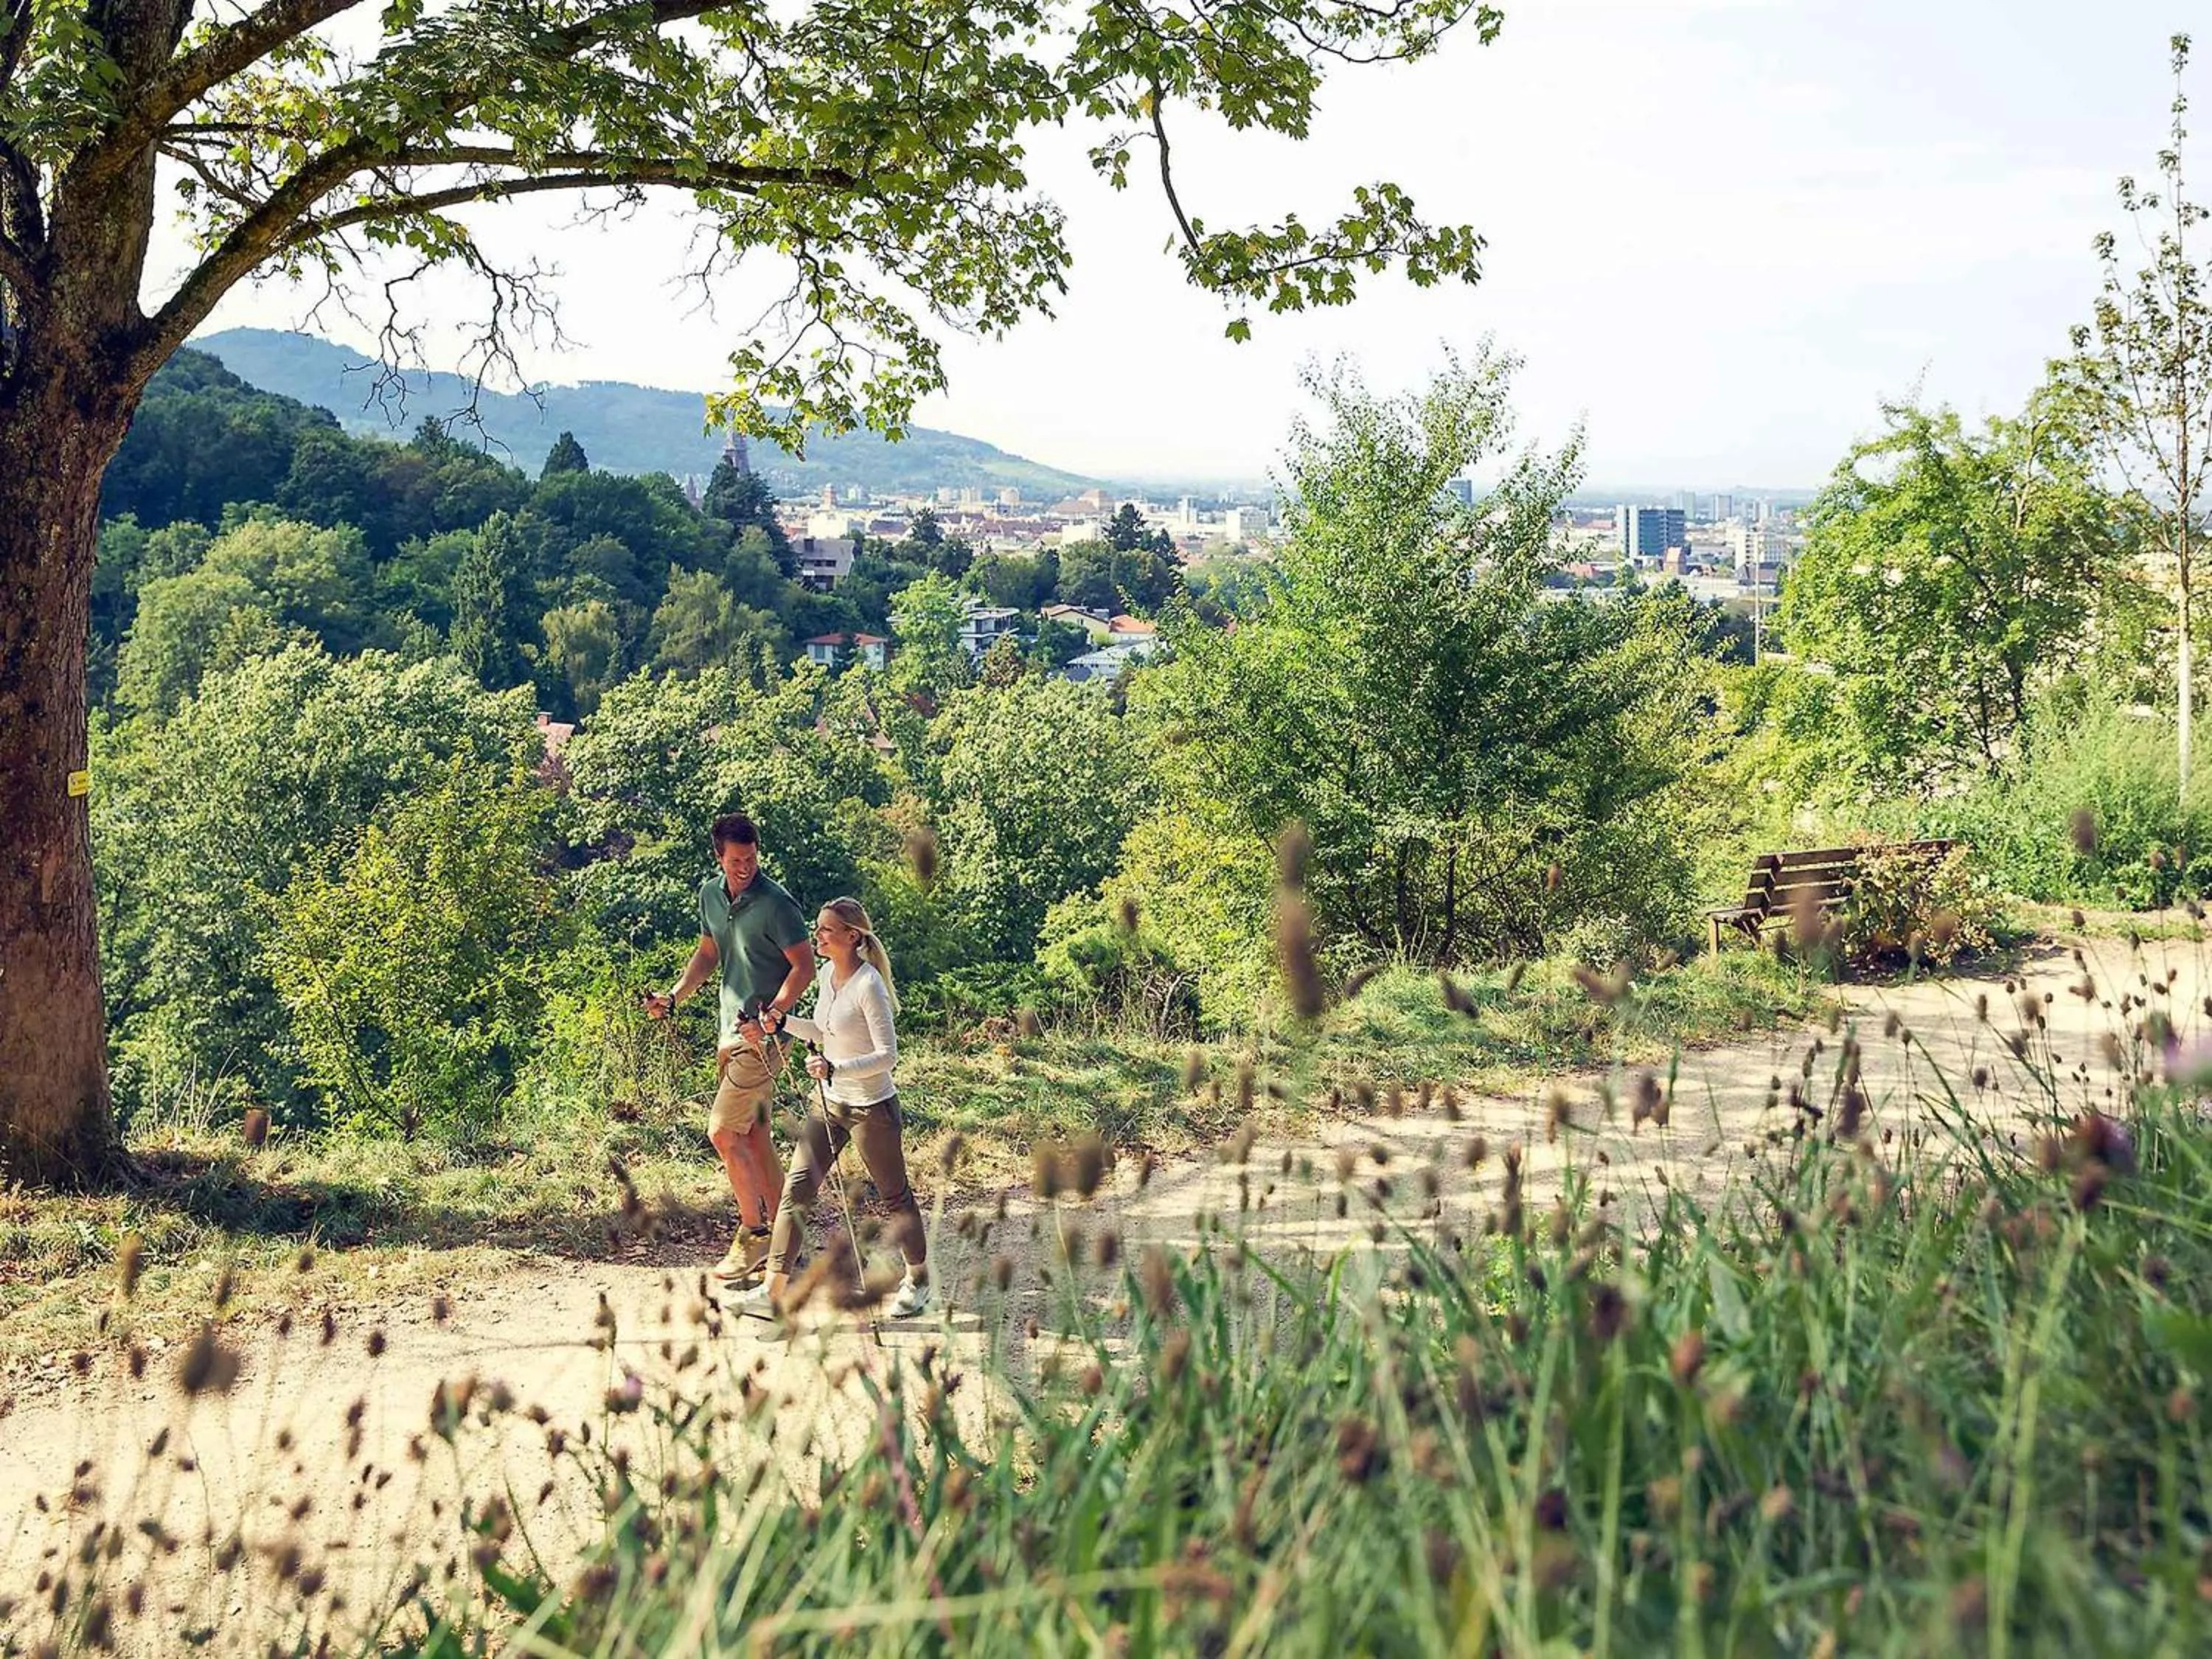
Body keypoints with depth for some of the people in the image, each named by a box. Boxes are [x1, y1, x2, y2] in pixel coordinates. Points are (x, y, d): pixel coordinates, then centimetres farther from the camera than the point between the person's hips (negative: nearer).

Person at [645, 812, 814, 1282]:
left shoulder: (776, 904, -16)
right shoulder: (710, 893, 7)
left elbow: (805, 967, -16)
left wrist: (770, 1017, -26)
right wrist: (674, 997, 8)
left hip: (764, 1036, -8)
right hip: (731, 1031, 8)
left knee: (723, 1132, -9)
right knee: (753, 1135, 11)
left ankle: (754, 1233, 2)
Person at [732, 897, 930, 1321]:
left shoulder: (868, 986, -21)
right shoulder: (828, 975, 3)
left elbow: (888, 1055, -22)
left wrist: (835, 1069, -33)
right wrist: (782, 1021, 4)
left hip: (872, 1108, -7)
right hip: (830, 1103, 8)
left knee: (895, 1196, 10)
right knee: (797, 1188, -2)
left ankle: (917, 1282, 30)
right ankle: (773, 1290, -2)